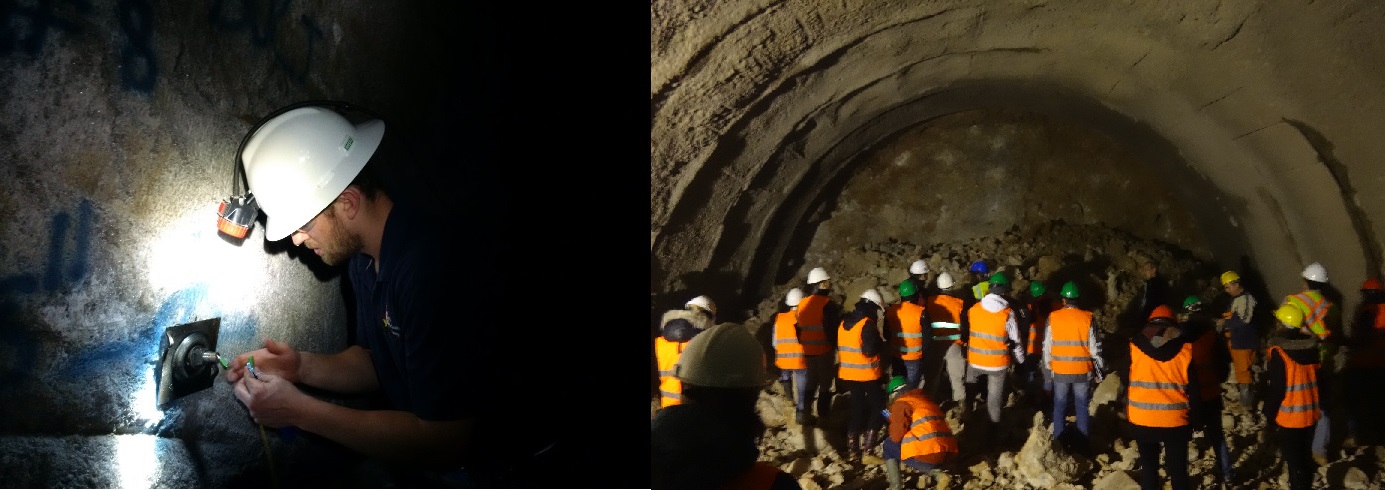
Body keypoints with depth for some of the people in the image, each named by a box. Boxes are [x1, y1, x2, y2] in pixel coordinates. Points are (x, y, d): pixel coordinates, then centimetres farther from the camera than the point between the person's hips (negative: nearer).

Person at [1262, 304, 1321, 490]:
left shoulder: (1278, 351, -21)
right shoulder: (1311, 345, 0)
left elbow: (1275, 387, -19)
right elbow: (1318, 378, 12)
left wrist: (1269, 412, -6)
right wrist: (1320, 404, 24)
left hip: (1289, 416, -7)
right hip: (1310, 412, 7)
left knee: (1293, 460, 3)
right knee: (1305, 455, 20)